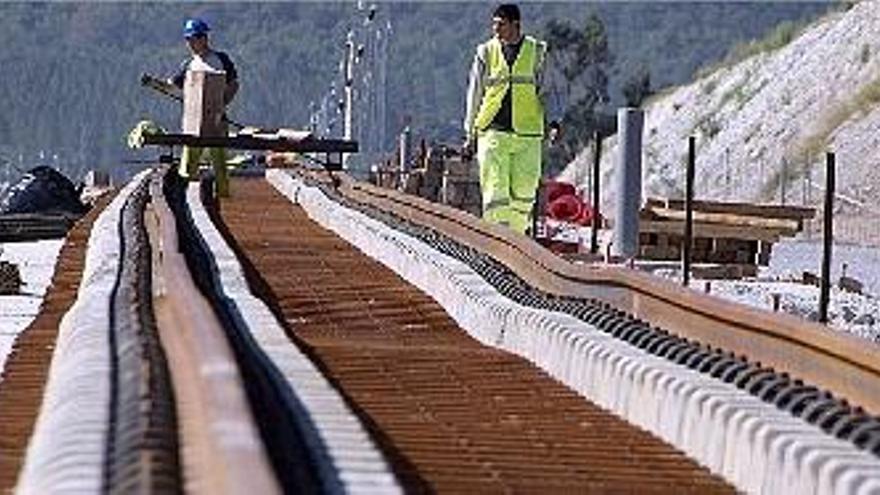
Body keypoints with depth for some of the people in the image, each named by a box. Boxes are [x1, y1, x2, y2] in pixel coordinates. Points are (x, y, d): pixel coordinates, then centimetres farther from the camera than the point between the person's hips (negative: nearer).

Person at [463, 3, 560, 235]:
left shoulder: (537, 52, 5)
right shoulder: (486, 52, 6)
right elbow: (475, 93, 11)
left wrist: (553, 121, -7)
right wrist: (470, 133, 9)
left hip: (527, 133, 0)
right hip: (493, 132, 0)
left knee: (523, 193, 3)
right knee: (495, 191, -8)